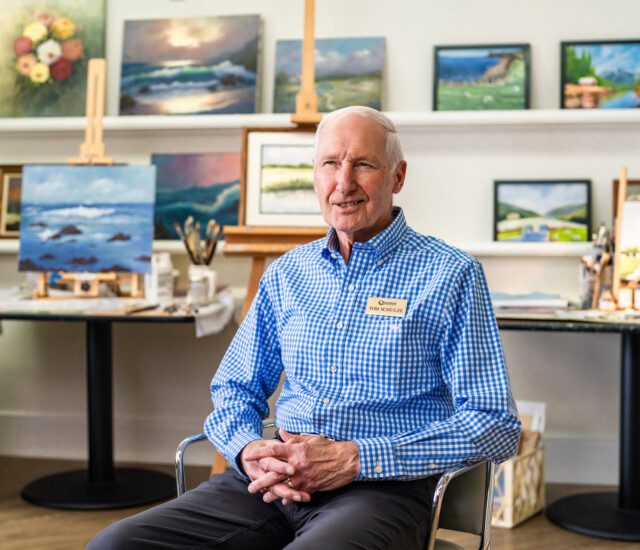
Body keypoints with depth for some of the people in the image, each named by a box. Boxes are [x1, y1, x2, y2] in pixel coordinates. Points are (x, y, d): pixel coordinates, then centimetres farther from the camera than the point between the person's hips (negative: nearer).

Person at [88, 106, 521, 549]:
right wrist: (248, 450, -3)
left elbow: (497, 427, -5)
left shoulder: (449, 275, 1)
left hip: (383, 485, -4)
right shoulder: (286, 275, 16)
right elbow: (235, 390, 22)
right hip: (274, 481, 5)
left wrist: (356, 459, -14)